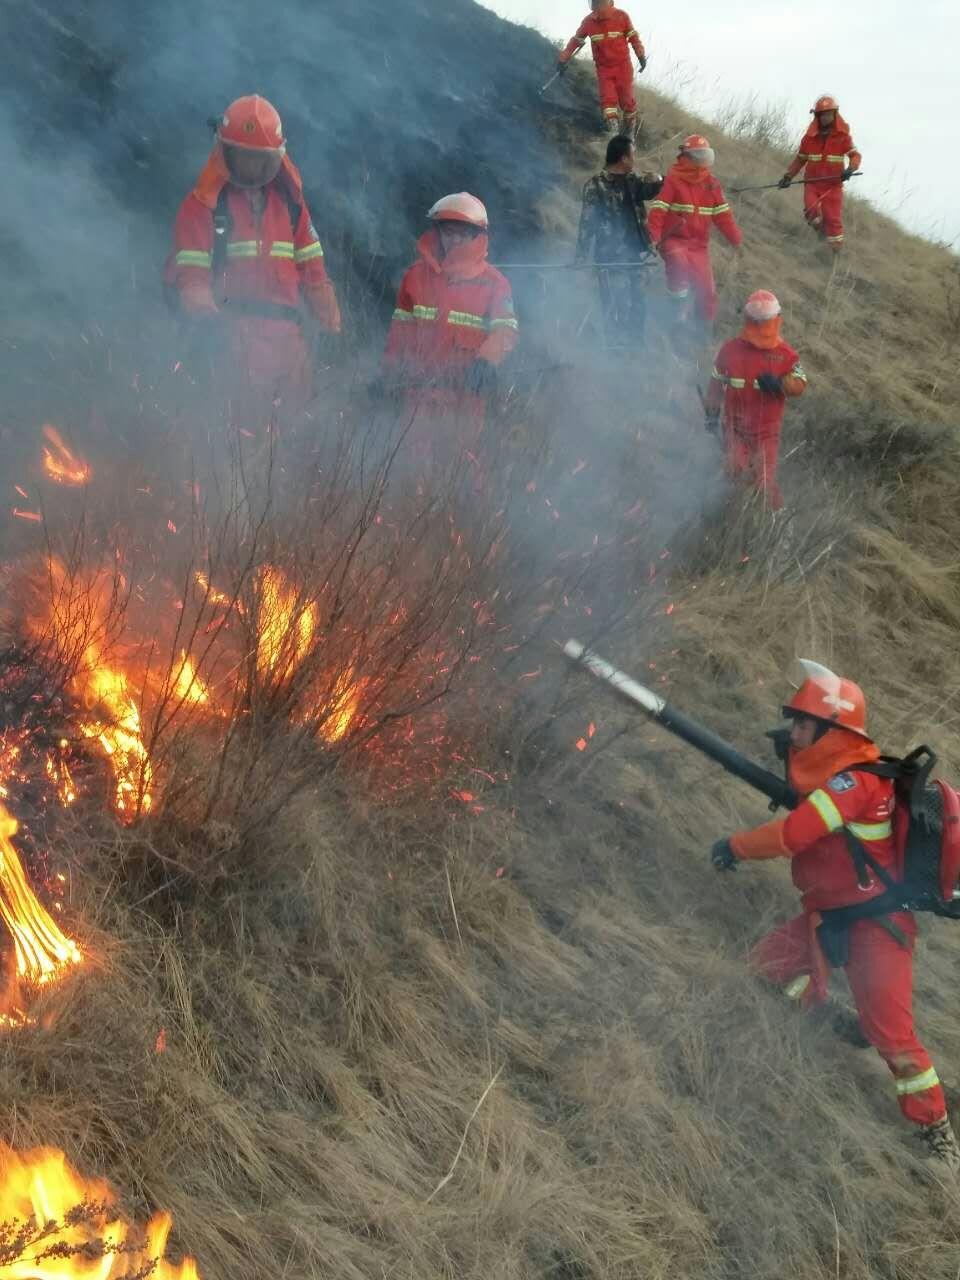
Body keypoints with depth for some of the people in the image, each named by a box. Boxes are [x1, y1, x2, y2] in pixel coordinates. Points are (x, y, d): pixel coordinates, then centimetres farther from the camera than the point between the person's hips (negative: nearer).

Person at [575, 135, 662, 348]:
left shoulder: (632, 180, 13)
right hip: (611, 258, -7)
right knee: (618, 310, -6)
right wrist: (583, 258, -16)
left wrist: (656, 180, -22)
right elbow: (588, 222, -11)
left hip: (635, 254, 7)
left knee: (638, 307, 12)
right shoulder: (595, 185, -9)